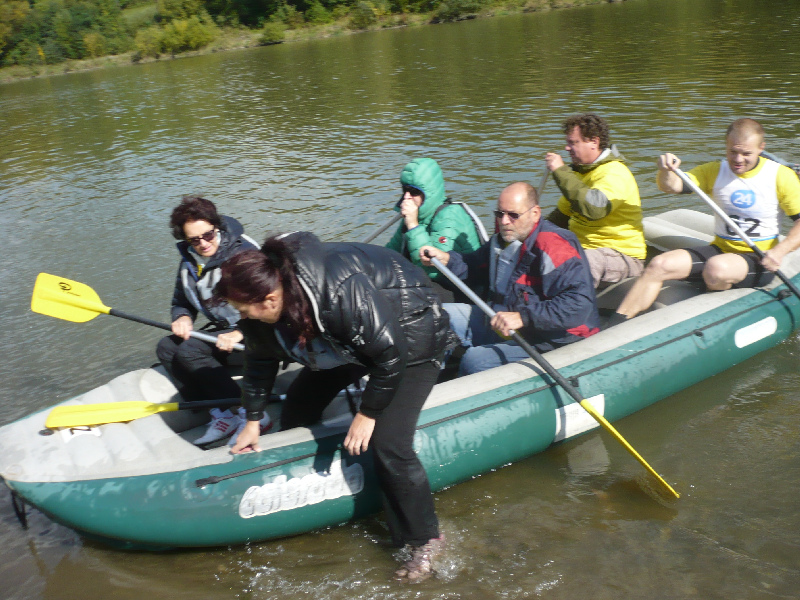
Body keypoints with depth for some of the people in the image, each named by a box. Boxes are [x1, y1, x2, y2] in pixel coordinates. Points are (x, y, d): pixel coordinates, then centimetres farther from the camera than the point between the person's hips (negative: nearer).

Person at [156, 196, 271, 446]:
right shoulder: (189, 261, 6)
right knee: (166, 347, -7)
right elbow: (180, 301, 19)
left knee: (188, 352, -23)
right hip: (222, 330, 9)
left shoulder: (243, 252, -18)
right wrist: (182, 318, -6)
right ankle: (220, 415, -13)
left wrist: (240, 333, -31)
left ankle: (248, 414, -21)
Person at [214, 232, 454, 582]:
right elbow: (260, 359, 2)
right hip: (351, 339, 8)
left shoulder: (342, 291, -41)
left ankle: (425, 539, 4)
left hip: (410, 336, -8)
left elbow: (390, 353, -31)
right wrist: (253, 419, 7)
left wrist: (368, 413, -20)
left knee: (387, 444, -18)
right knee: (297, 407, 8)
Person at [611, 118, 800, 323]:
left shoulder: (781, 176, -4)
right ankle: (613, 327, -19)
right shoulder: (714, 171, 3)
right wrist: (666, 171, -34)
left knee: (716, 268, -37)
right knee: (660, 265, -18)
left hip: (759, 260, -3)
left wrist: (779, 251, -19)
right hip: (720, 250, 4)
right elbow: (672, 186, -10)